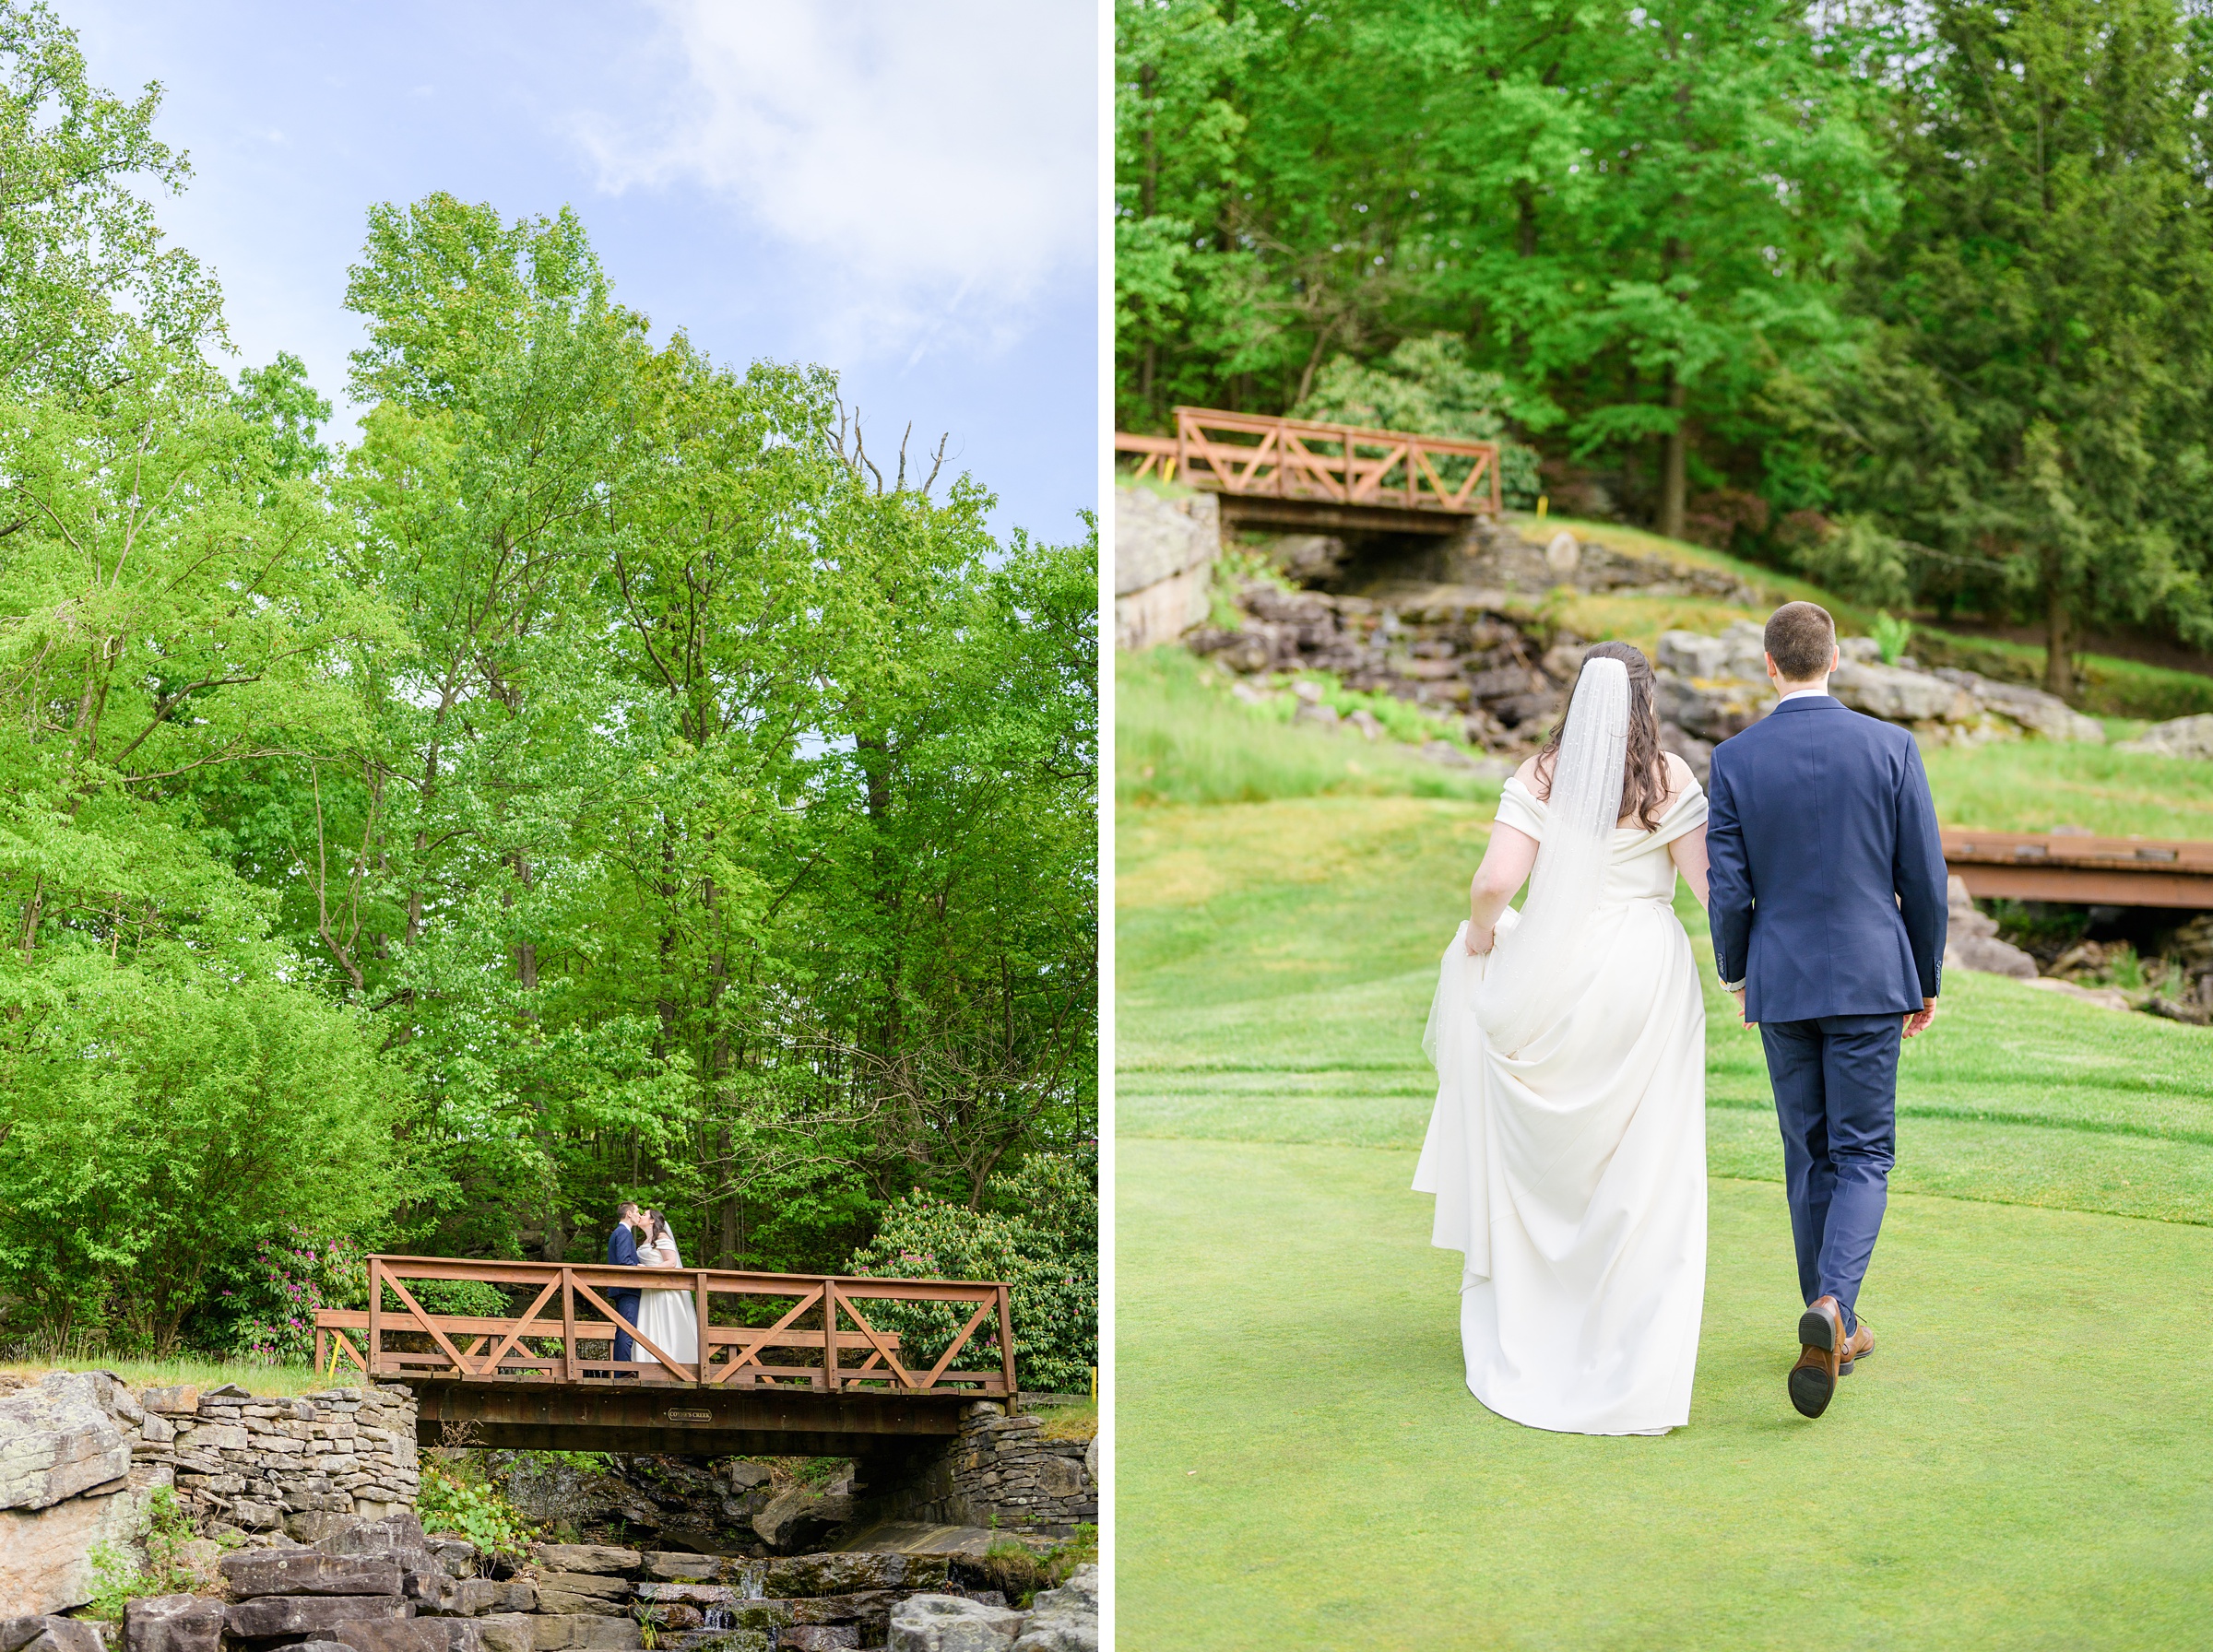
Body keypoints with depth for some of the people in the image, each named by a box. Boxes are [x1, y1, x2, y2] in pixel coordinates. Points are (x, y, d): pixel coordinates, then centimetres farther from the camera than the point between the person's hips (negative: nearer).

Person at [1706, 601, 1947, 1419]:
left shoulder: (1735, 760, -5)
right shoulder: (1890, 748, -7)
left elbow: (1728, 890, -4)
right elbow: (1924, 878, -4)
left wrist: (1735, 973, 14)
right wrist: (1926, 980, 9)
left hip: (1781, 982, 1)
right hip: (1869, 979, -1)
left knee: (1810, 1158, 14)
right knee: (1862, 1155, 5)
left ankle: (1835, 1329, 21)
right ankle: (1830, 1306, -17)